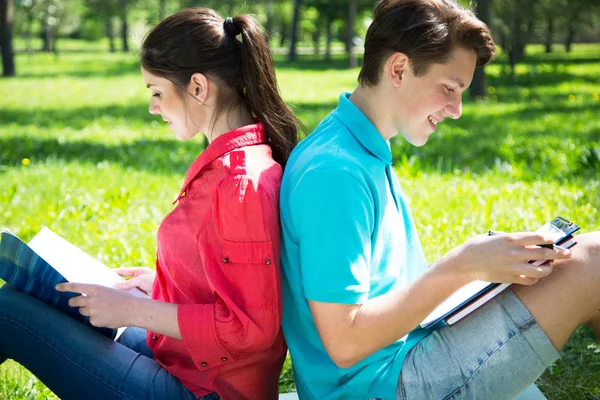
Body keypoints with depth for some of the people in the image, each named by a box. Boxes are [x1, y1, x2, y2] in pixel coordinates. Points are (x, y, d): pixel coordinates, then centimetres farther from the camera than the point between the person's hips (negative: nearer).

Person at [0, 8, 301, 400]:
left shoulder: (241, 184, -26)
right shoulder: (239, 158, 5)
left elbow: (251, 327, -26)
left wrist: (134, 311, -21)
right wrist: (159, 282, 12)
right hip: (178, 356, 10)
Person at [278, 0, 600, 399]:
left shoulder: (368, 153, 10)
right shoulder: (333, 173, -21)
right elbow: (344, 342, -23)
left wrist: (475, 260, 4)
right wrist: (463, 266, -21)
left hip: (403, 355, 10)